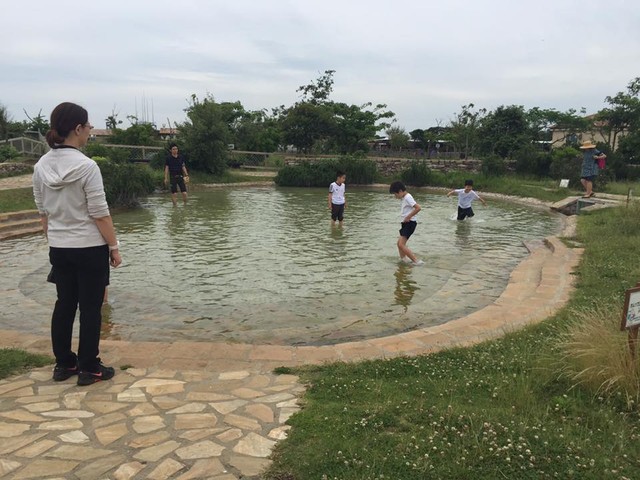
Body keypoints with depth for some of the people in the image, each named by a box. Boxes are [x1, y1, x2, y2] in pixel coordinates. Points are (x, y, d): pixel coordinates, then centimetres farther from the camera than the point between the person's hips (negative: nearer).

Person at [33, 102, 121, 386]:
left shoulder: (41, 166, 2)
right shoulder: (86, 166, -18)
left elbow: (43, 212, 9)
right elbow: (100, 213, -16)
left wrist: (53, 241, 19)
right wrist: (114, 247, -7)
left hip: (59, 249, 6)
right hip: (89, 248, -6)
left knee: (64, 305, 16)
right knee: (90, 308, 5)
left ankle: (63, 364, 27)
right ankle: (88, 369, 14)